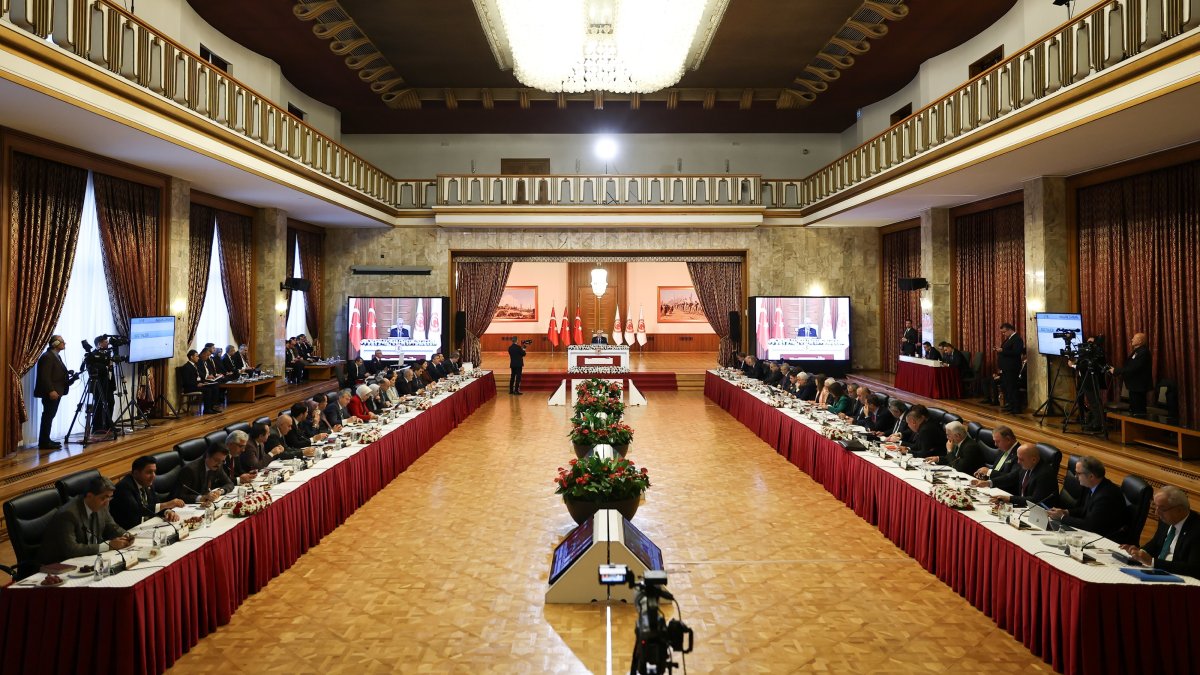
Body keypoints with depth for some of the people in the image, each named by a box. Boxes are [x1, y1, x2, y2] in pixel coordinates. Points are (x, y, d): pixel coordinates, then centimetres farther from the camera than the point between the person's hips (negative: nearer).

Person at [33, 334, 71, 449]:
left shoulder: (57, 356, 17)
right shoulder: (47, 356, -13)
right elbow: (44, 376, -20)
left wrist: (69, 380, 9)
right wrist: (51, 391, -24)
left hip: (56, 392, 10)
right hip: (51, 393, -10)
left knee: (49, 416, 13)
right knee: (48, 416, -7)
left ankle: (45, 440, 19)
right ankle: (44, 443, -5)